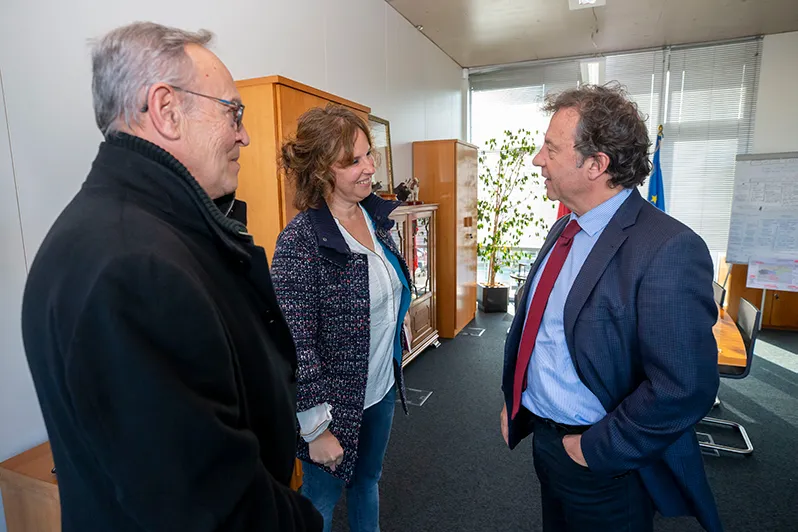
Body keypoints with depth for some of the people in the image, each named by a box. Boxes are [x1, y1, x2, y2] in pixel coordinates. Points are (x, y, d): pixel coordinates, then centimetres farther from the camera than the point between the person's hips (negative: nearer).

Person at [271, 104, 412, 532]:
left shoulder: (376, 217, -2)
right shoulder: (301, 240, -24)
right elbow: (295, 345, -22)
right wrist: (316, 429, -17)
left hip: (382, 389, 6)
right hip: (335, 404, -6)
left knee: (368, 482, 28)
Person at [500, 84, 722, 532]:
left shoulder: (669, 250, -25)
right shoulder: (564, 230, 1)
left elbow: (683, 389, -27)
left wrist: (595, 449, -18)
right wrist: (513, 400, 9)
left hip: (606, 462, -7)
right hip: (544, 435, 7)